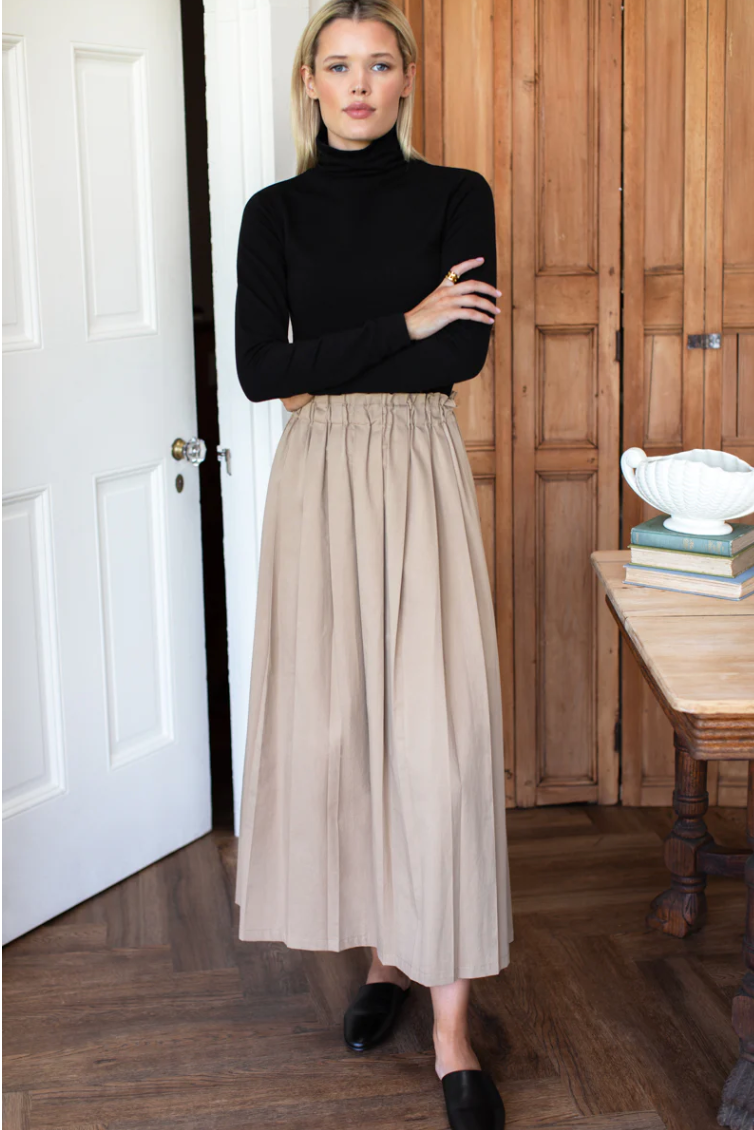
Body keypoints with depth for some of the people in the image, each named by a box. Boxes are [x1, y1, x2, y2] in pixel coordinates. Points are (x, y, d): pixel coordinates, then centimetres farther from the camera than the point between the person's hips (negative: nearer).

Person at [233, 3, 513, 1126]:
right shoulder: (275, 211, 8)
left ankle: (453, 1027, -2)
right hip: (317, 482, 2)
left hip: (422, 475, -2)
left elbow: (465, 349, -8)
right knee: (333, 722, 4)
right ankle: (386, 952, 24)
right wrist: (401, 327, -8)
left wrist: (325, 374, -4)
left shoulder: (456, 195, 4)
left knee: (438, 733, -7)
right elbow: (258, 369, -3)